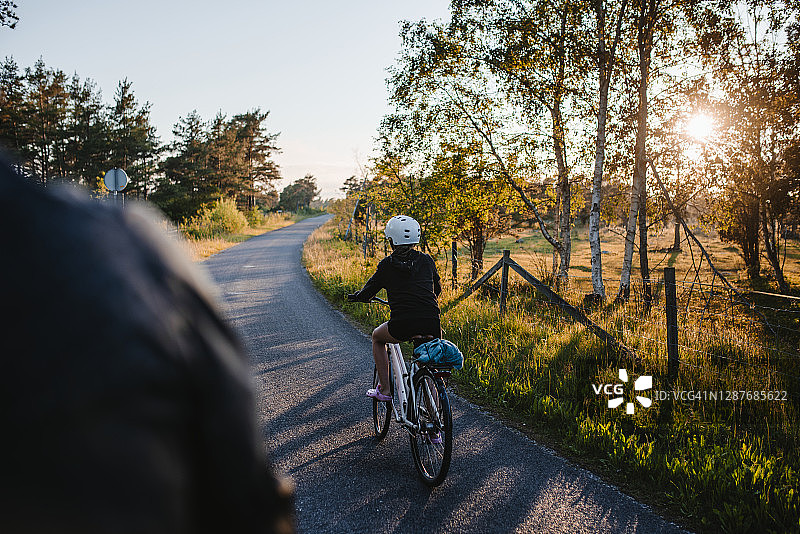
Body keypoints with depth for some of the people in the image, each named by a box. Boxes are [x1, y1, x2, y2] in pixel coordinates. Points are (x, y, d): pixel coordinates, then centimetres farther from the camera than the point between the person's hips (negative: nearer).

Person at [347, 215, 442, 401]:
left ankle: (384, 389, 27)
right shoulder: (426, 260, 14)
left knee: (377, 337, 30)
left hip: (402, 324, -2)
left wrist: (356, 296, 35)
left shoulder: (387, 264, 6)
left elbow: (368, 292, 13)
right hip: (431, 323, 3)